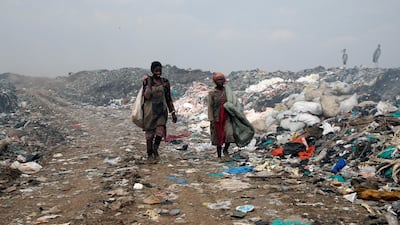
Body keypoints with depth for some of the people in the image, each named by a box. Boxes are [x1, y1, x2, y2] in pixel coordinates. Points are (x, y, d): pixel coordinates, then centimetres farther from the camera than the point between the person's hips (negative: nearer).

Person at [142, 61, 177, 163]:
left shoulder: (165, 82, 8)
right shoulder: (147, 80, -2)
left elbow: (169, 99, 11)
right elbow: (147, 96, -12)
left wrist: (173, 112, 8)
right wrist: (149, 83, -10)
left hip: (162, 110, 3)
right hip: (150, 110, -2)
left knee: (160, 131, -11)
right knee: (150, 133, 4)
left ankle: (155, 149, 18)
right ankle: (149, 155, 19)